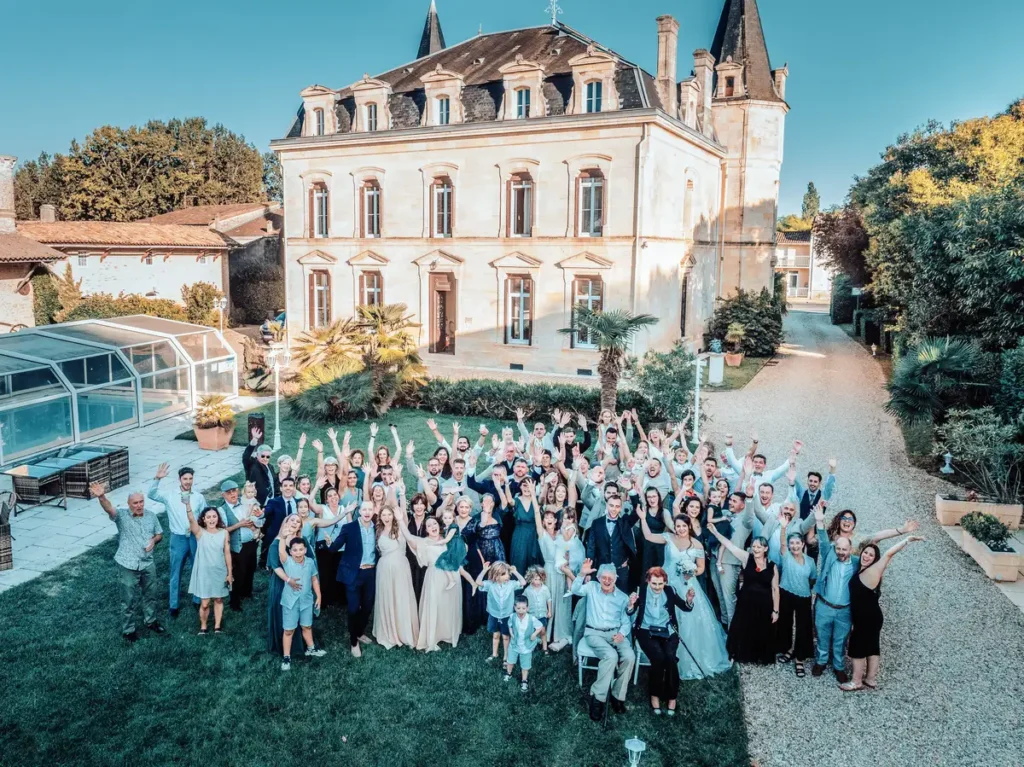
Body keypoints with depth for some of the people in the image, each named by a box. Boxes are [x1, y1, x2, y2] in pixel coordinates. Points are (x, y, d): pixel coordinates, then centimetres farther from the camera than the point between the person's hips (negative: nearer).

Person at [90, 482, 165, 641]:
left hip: (148, 563, 4)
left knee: (150, 595, 20)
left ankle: (151, 621, 41)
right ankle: (128, 630, 25)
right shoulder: (122, 516, -13)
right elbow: (109, 508, -35)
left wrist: (154, 540, -13)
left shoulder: (151, 516, -1)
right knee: (128, 600, 7)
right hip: (128, 566, -4)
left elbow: (159, 533, 11)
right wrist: (101, 497, -57)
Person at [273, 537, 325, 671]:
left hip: (307, 600, 3)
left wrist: (318, 596, 7)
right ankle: (286, 657, 18)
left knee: (307, 626, 20)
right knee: (289, 630, 5)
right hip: (290, 601, -3)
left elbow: (314, 579, 5)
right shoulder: (287, 561, -14)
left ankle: (310, 649, 40)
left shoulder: (310, 562, -5)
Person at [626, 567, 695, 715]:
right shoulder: (641, 591, -5)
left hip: (667, 631, 2)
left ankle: (672, 696, -10)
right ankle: (654, 695, -10)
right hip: (646, 631, -2)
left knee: (670, 657, -26)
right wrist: (631, 604, -32)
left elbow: (685, 608, -1)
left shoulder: (670, 591, 0)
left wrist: (689, 600, -23)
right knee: (658, 657, -28)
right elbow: (630, 613, -10)